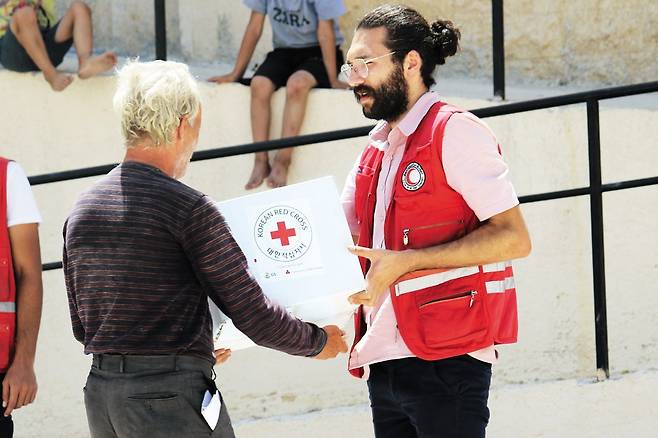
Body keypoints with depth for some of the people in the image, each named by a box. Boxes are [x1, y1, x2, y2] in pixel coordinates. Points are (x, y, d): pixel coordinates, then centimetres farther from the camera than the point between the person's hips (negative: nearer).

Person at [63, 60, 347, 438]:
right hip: (170, 393, -7)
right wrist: (318, 341, 10)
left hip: (99, 393, 7)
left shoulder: (82, 209, 11)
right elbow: (252, 314, -9)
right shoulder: (189, 208, -11)